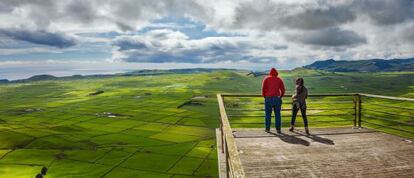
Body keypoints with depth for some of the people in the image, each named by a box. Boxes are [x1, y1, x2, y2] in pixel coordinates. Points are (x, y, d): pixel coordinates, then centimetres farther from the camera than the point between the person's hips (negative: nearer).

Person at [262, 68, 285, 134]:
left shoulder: (266, 78, 7)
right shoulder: (279, 79, 12)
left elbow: (263, 89, -2)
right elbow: (283, 90, 6)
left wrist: (264, 96, 13)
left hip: (268, 98, -1)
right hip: (277, 98, 1)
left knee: (268, 114, 9)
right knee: (277, 114, 8)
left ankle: (267, 129, 14)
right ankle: (278, 129, 7)